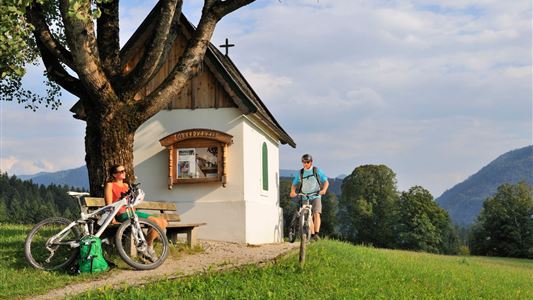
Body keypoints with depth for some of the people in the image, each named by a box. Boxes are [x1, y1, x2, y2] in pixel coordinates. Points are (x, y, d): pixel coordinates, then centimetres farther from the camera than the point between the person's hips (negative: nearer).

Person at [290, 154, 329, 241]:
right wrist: (293, 192, -12)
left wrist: (324, 190, -21)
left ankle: (316, 234, -24)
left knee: (316, 214, -19)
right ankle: (312, 234, 6)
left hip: (316, 196, -2)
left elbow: (326, 182, -1)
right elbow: (294, 184, 10)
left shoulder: (317, 171, 1)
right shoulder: (300, 173, 6)